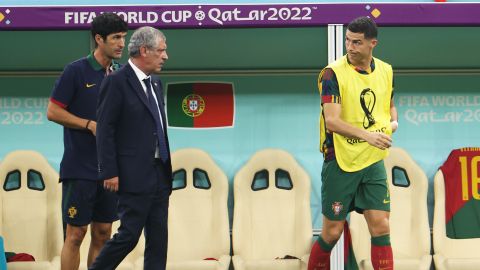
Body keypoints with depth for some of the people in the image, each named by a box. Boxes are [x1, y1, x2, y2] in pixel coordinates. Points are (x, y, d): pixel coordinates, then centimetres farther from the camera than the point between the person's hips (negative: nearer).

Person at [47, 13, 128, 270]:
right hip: (80, 169, -6)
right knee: (76, 233, -3)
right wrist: (90, 125, -14)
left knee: (102, 234, 8)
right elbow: (53, 111, -8)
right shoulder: (76, 71, -7)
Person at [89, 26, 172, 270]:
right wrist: (109, 172, -16)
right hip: (135, 176, -8)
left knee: (158, 238, 7)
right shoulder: (117, 82, -10)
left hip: (160, 175, 8)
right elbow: (105, 129, -12)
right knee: (129, 234, -6)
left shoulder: (155, 84, 16)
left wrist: (167, 170, 14)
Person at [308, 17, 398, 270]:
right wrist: (367, 135, -33)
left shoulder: (385, 71, 6)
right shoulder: (333, 73, -12)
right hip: (340, 163, -4)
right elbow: (332, 121, -20)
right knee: (332, 231, 3)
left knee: (381, 227, -3)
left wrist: (393, 122, 0)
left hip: (373, 163, 4)